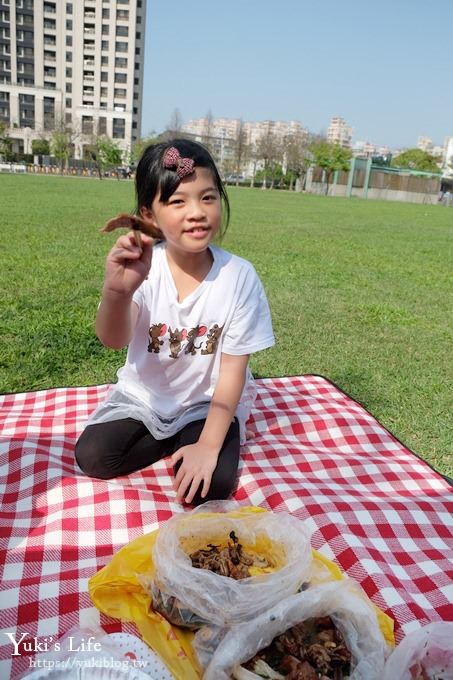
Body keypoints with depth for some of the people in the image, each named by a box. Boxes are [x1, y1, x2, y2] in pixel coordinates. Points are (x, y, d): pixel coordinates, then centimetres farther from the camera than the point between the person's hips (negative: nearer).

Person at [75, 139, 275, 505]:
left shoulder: (239, 276, -18)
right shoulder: (143, 267, -18)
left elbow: (233, 370, -14)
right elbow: (114, 340, -35)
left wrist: (208, 445, -20)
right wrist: (117, 292, -57)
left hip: (207, 402, -1)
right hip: (144, 395, 2)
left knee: (210, 486, -20)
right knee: (92, 456, -15)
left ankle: (198, 437, 10)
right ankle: (177, 438, 5)